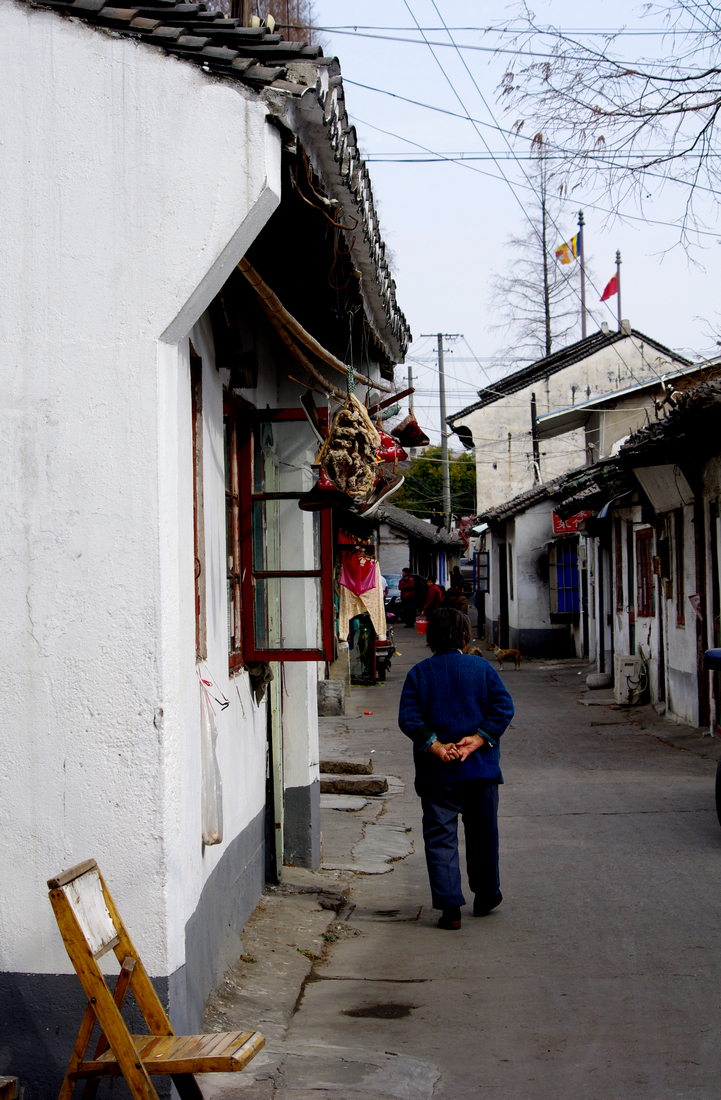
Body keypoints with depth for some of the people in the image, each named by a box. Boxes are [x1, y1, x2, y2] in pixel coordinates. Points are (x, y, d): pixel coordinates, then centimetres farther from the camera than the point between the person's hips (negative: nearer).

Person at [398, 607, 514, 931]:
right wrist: (478, 739, -13)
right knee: (482, 834, 16)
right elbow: (504, 707, -9)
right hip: (481, 769, 1)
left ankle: (449, 906, -6)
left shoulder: (418, 673, 1)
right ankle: (486, 895, 29)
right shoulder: (481, 667, 1)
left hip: (436, 772, -1)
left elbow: (408, 717, -10)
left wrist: (434, 745, -13)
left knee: (440, 837, 2)